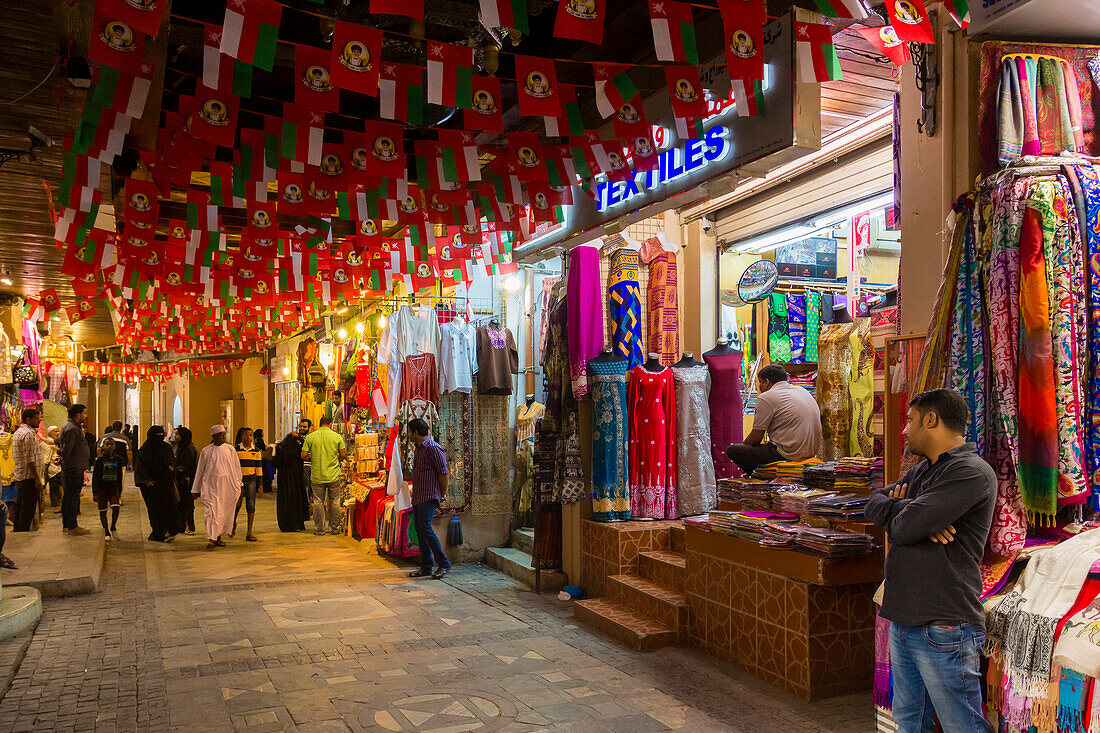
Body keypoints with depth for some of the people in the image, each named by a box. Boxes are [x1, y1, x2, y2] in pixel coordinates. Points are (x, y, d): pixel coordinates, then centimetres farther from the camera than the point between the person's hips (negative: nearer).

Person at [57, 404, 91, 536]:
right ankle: (72, 527, -5)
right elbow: (66, 450, -20)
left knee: (67, 496, 15)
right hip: (74, 468, -11)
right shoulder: (72, 429, -17)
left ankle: (66, 524, 23)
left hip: (71, 469, 11)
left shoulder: (72, 427, 16)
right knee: (72, 496, -7)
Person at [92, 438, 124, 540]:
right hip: (102, 488, -1)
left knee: (116, 507, -16)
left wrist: (120, 490, 14)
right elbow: (95, 475, -3)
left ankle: (113, 527, 6)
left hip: (114, 488, 1)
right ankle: (106, 532, 16)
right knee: (103, 511, 3)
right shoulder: (100, 459, -4)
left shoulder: (118, 459, 5)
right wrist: (94, 492, -7)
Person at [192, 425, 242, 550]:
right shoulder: (206, 451, 5)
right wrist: (196, 489, 13)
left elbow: (236, 468, 11)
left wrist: (237, 485, 6)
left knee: (225, 512, 5)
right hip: (211, 485, -2)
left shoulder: (230, 449, 6)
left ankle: (219, 536, 18)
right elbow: (200, 470, 12)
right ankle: (211, 539, -14)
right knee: (212, 511, -12)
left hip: (227, 486, 2)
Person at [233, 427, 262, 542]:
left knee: (251, 506, -3)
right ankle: (233, 523, 28)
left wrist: (259, 485, 4)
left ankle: (249, 533, 0)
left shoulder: (256, 451, 6)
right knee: (237, 504, -4)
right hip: (238, 479, -1)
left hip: (251, 480, 1)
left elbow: (259, 468, 7)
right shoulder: (236, 450, 1)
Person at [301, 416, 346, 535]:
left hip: (317, 475, 0)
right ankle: (334, 528, 16)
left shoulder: (310, 437, -2)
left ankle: (319, 529, 12)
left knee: (318, 502, 8)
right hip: (333, 475, 0)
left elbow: (304, 455, -4)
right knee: (334, 502, 10)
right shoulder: (336, 436, -3)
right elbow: (343, 455, -3)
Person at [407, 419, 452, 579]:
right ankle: (426, 567, 13)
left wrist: (442, 495, -8)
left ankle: (443, 563, -8)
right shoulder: (418, 448, 17)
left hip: (429, 497, -10)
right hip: (417, 497, 10)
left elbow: (443, 473, -14)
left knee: (425, 528, -17)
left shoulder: (433, 448, -13)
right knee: (420, 531, 8)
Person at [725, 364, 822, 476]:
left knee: (732, 450, -4)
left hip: (790, 453, -9)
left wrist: (743, 446, 14)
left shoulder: (766, 398, -9)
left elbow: (756, 437, -8)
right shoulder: (802, 390, 16)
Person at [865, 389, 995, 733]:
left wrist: (899, 512, 2)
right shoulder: (922, 470, 16)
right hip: (903, 620, 9)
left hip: (943, 627, -9)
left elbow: (904, 528, -22)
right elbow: (873, 503, 12)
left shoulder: (971, 473, -14)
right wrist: (908, 510, -8)